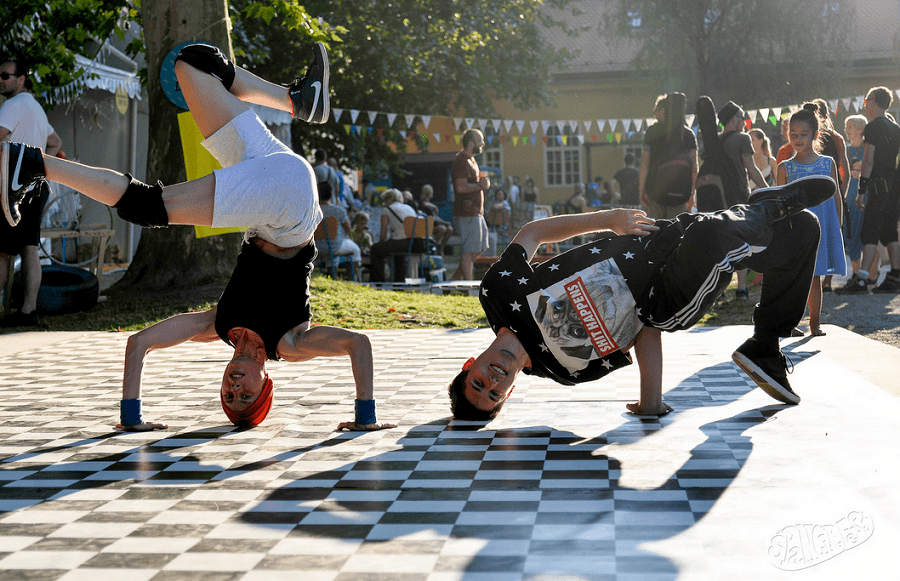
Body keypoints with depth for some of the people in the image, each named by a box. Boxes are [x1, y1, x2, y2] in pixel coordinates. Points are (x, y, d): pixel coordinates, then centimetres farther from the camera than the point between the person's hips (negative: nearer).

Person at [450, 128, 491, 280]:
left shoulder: (471, 160, 19)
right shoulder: (462, 161, -14)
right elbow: (461, 187, -26)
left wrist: (482, 182, 11)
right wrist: (480, 185, -15)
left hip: (475, 212, 11)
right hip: (467, 214, -11)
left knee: (481, 246, 15)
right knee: (469, 250, -6)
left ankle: (456, 278, 19)